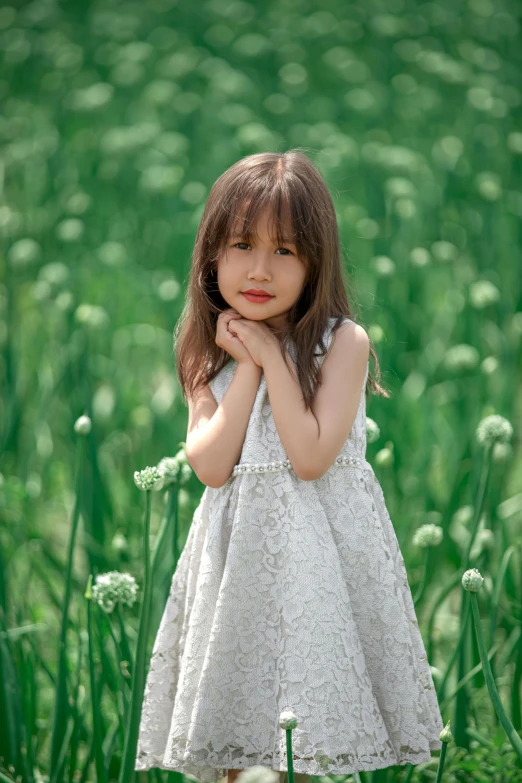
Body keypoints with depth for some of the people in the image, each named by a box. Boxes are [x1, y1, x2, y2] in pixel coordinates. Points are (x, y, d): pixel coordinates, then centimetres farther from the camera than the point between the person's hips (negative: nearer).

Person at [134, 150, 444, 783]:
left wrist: (272, 356, -15)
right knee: (238, 731, 7)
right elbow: (210, 466, -7)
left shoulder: (342, 342, -7)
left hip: (319, 547, -3)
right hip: (239, 552, 3)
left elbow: (310, 457, -17)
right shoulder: (210, 355, 5)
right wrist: (245, 368, -10)